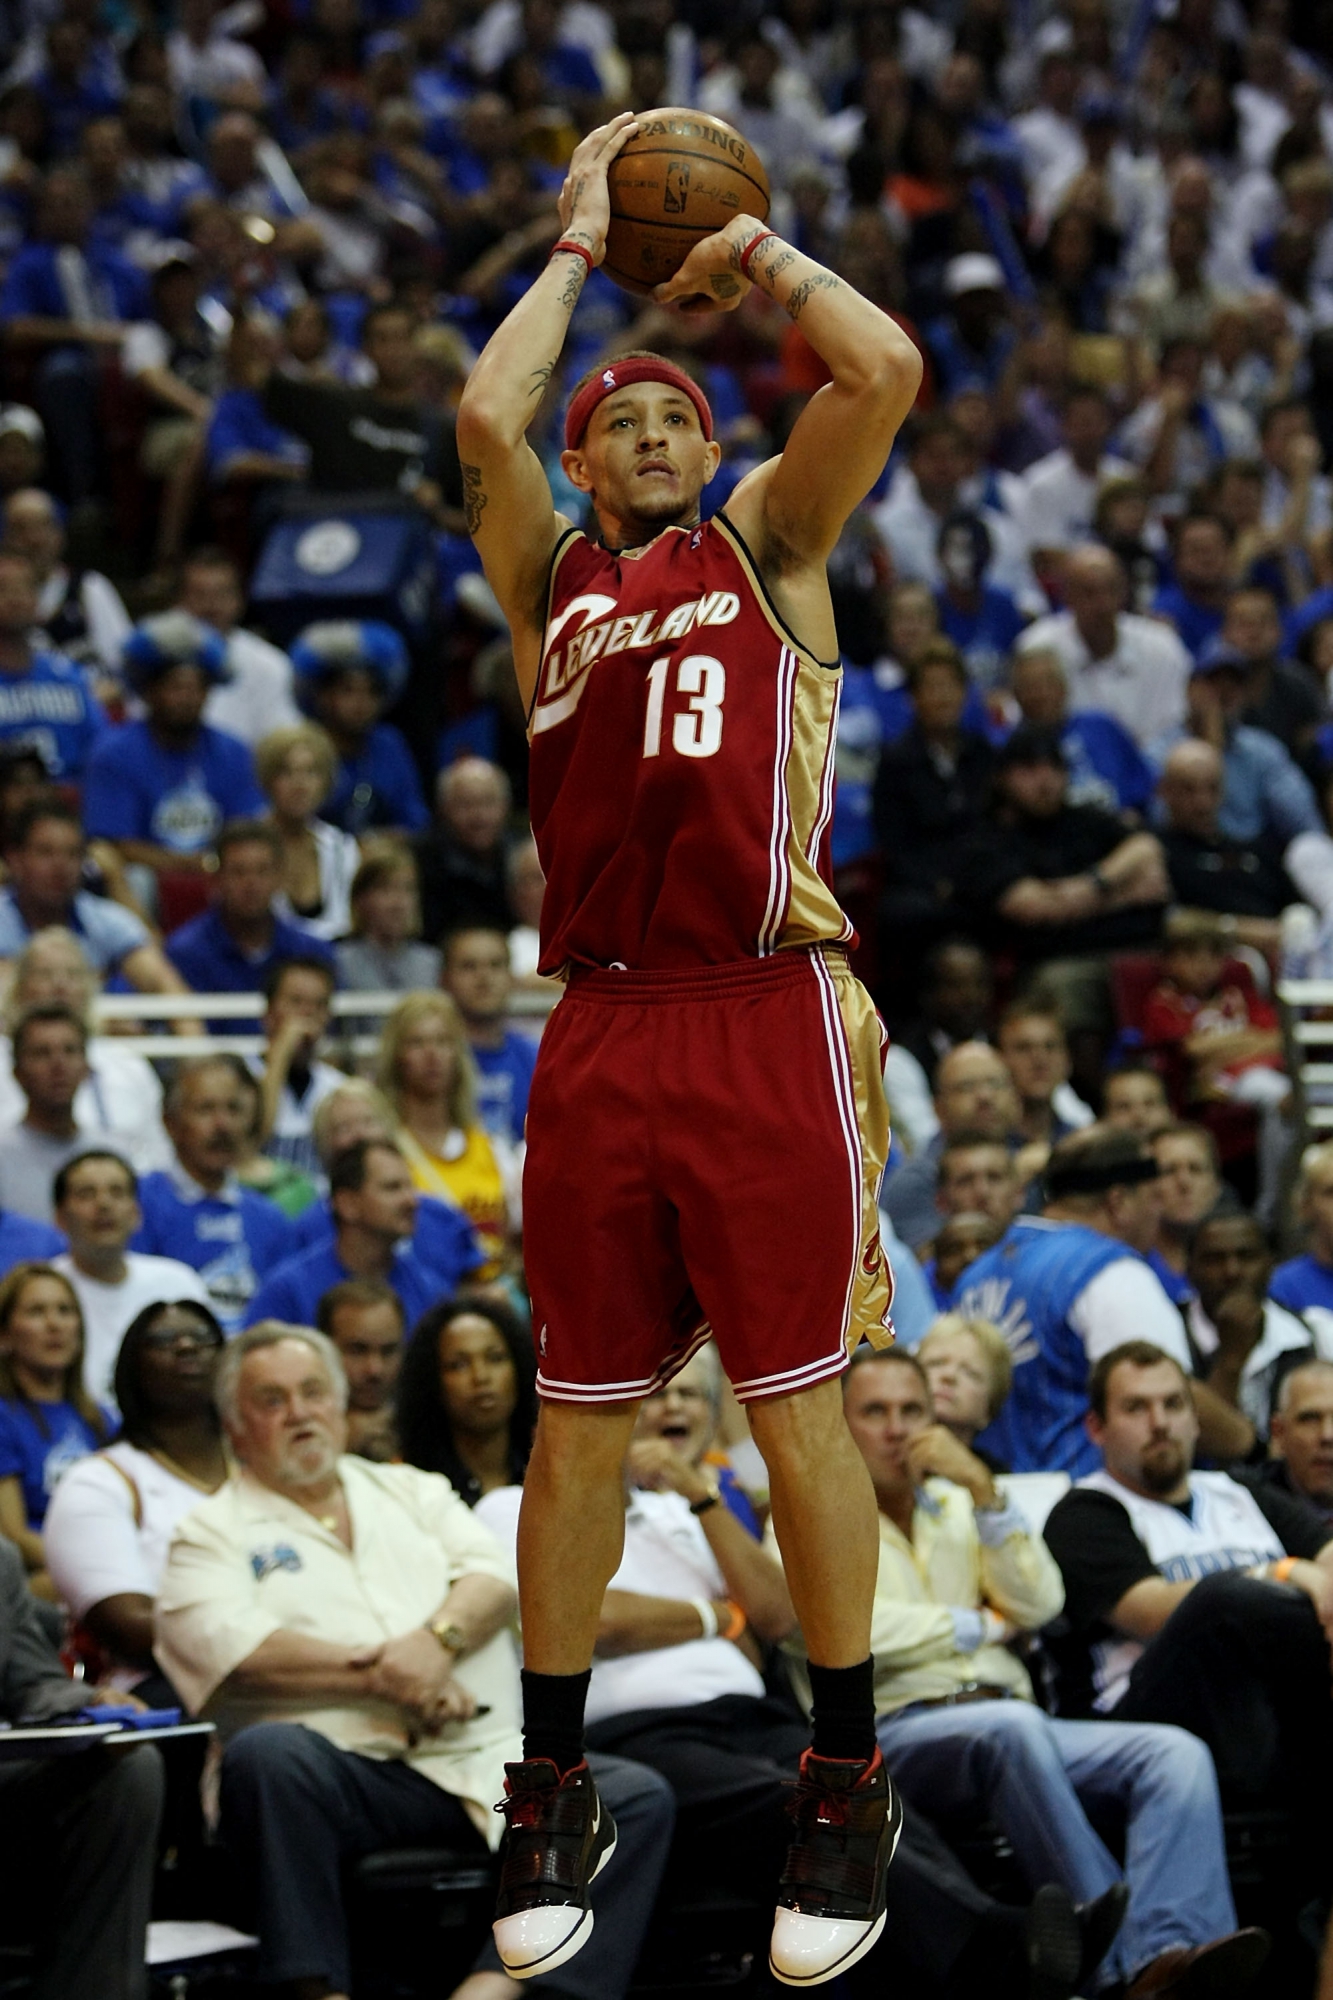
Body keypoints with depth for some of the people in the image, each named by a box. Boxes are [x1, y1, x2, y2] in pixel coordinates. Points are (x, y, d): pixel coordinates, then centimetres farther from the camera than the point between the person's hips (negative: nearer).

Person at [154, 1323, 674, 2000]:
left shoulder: (411, 1492, 26)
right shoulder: (214, 1532, 13)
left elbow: (494, 1577, 9)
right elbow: (232, 1647, -7)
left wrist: (437, 1640, -13)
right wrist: (381, 1675, -12)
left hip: (486, 1764, 4)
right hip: (347, 1769, -4)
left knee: (638, 1798, -20)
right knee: (266, 1752, -38)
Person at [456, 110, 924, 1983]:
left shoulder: (770, 547, 13)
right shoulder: (549, 573, 17)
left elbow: (887, 371, -1)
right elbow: (483, 416, -1)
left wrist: (760, 250, 13)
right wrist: (579, 244, 10)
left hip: (766, 1020, -2)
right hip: (599, 1034, 2)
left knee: (796, 1403, 0)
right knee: (578, 1423, 6)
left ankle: (849, 1784, 9)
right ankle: (552, 1792, 16)